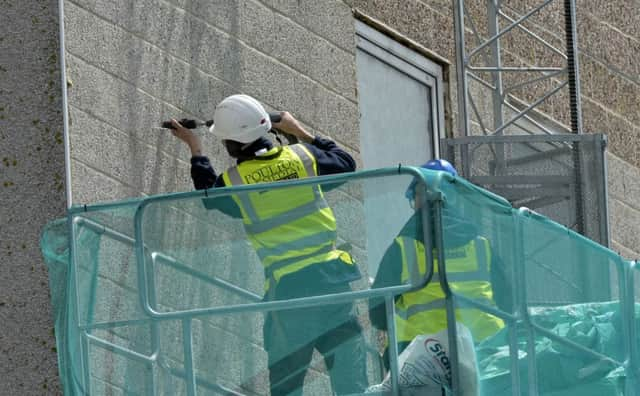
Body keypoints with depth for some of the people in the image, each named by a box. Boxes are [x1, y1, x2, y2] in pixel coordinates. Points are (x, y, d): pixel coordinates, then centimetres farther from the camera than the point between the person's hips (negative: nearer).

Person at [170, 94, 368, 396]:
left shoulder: (233, 181, -4)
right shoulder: (302, 156, 0)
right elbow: (345, 164, 21)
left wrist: (195, 149, 32)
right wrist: (301, 133, 29)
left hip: (286, 286, -2)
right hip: (329, 274, 2)